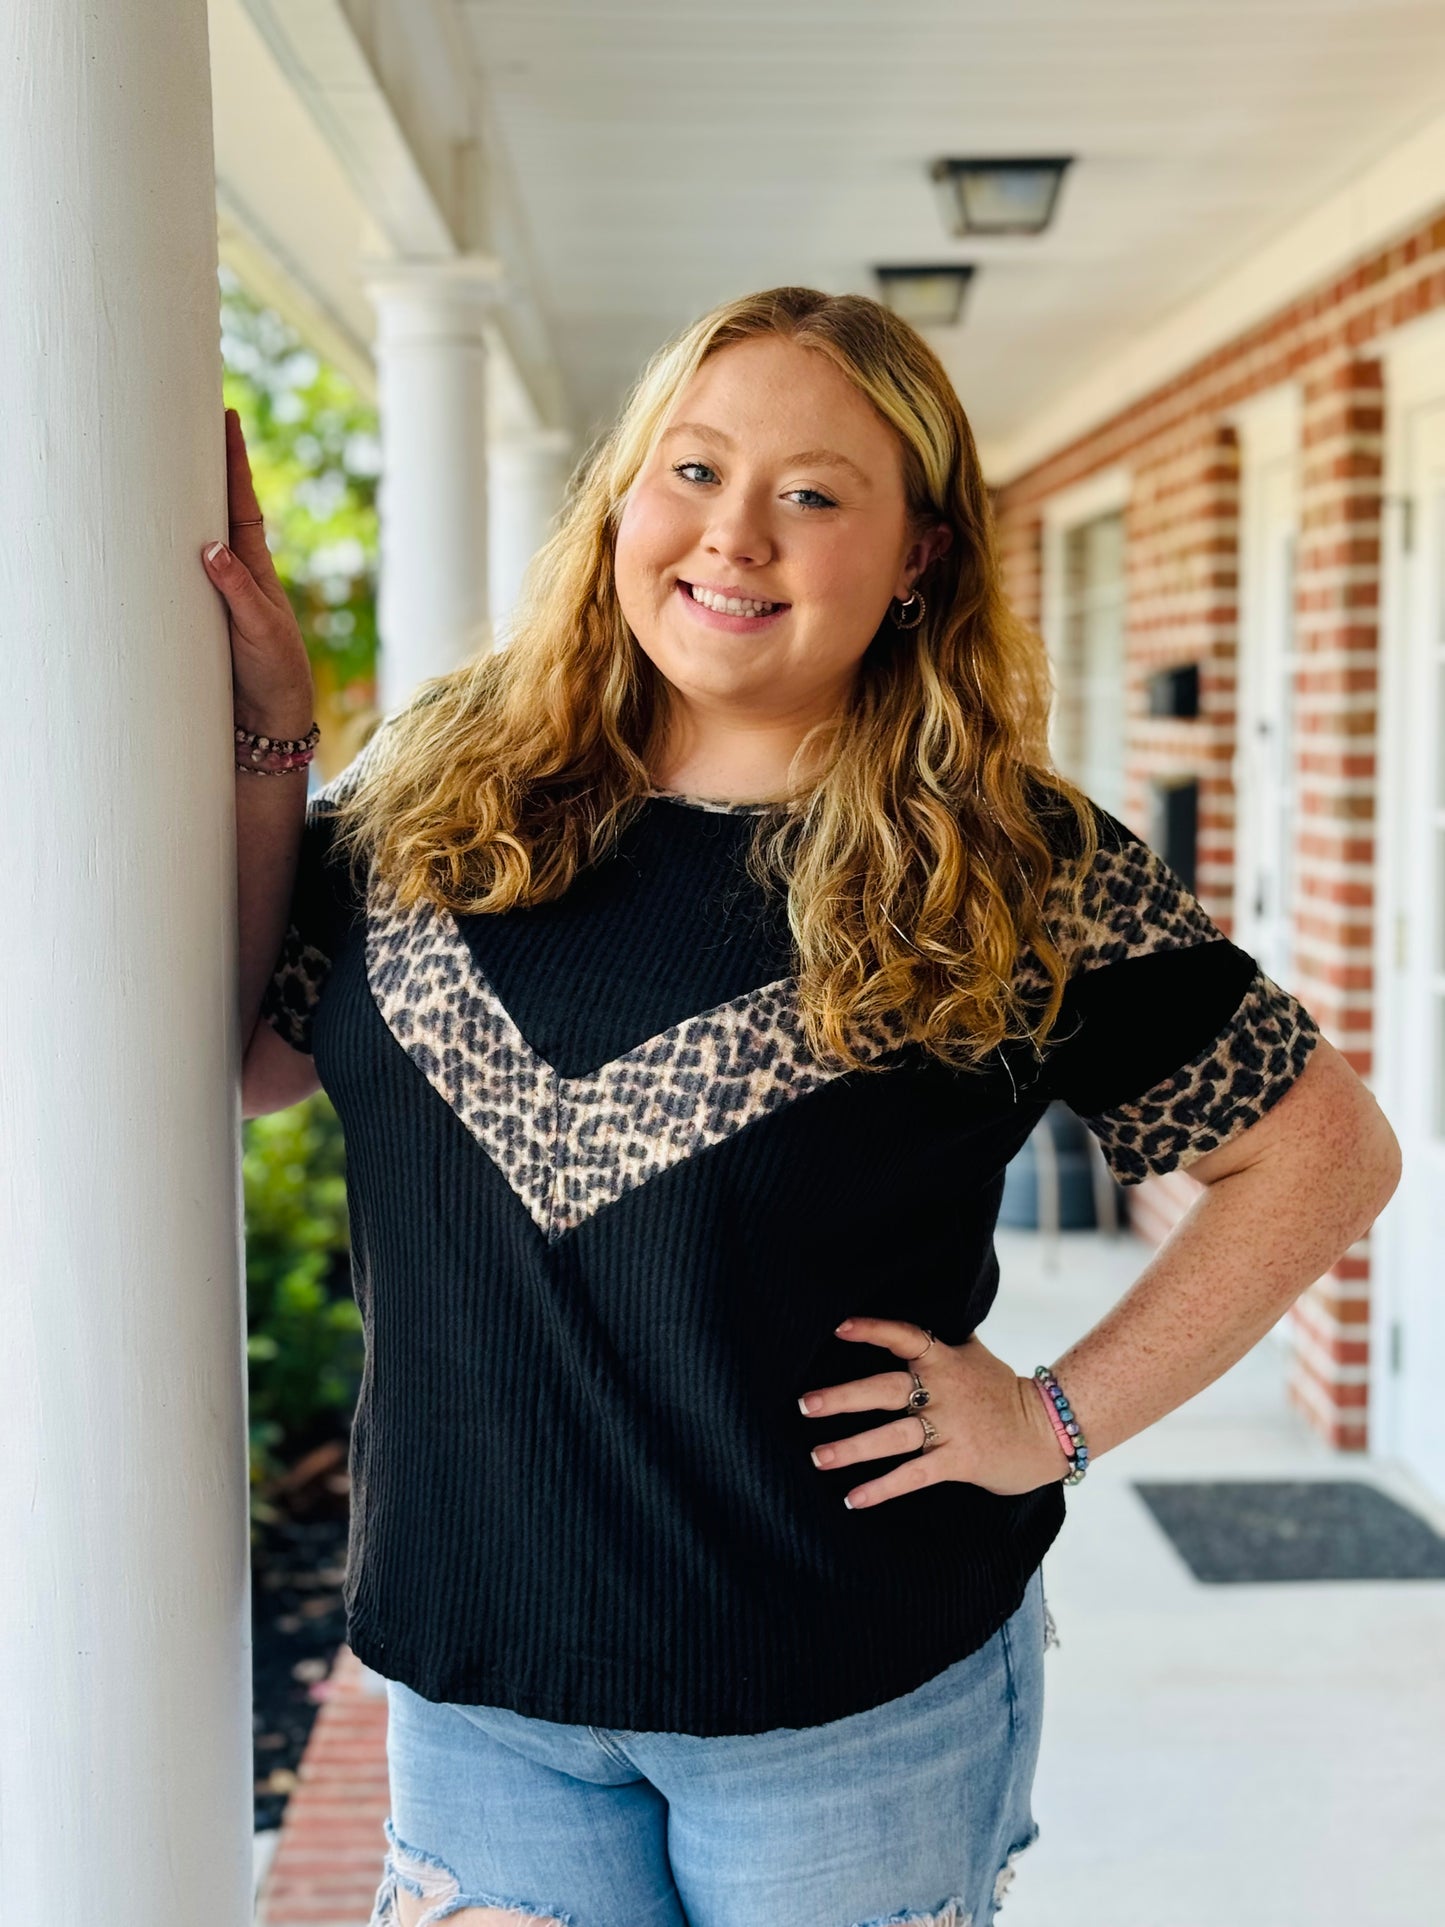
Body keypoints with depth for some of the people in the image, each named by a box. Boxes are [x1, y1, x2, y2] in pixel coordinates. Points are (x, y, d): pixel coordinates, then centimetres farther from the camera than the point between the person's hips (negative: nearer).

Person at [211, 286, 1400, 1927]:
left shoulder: (1013, 873, -10)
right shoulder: (435, 798, 0)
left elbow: (1324, 1147, -4)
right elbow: (225, 1056, 2)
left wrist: (1057, 1418, -8)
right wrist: (262, 735, -4)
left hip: (854, 1703, -2)